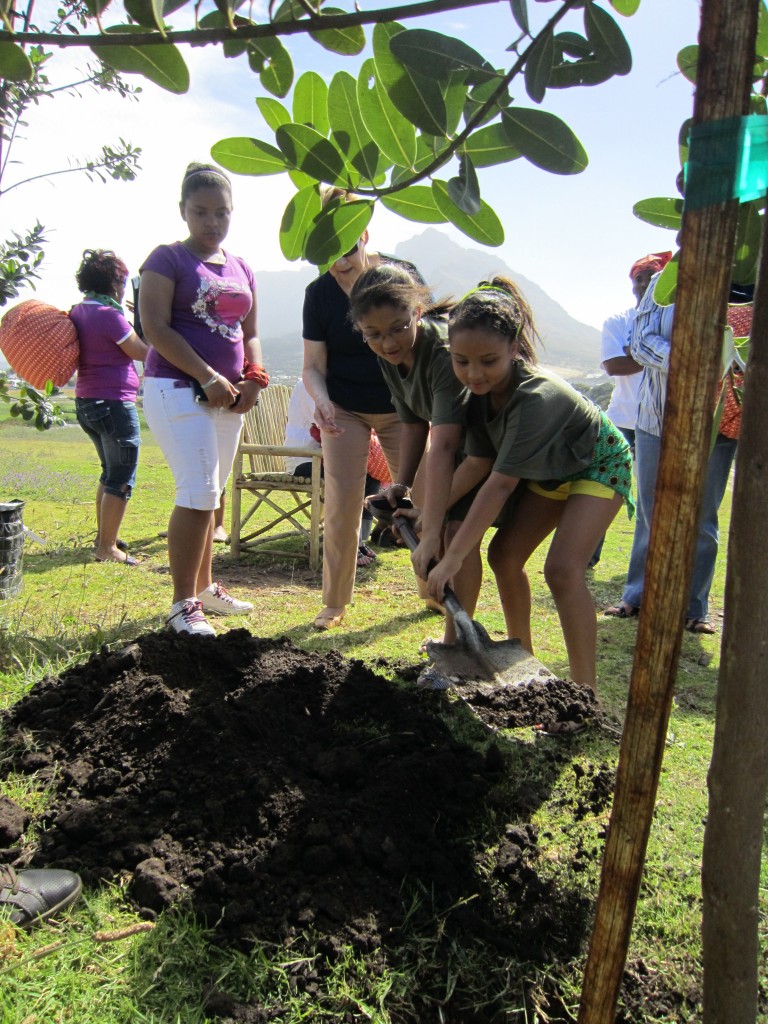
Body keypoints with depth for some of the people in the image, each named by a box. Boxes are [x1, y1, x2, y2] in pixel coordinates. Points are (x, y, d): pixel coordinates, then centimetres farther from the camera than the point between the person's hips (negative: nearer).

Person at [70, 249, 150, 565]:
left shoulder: (77, 313, 9)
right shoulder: (110, 316, -17)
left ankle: (102, 537, 31)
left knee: (110, 472, 23)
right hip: (113, 403, -9)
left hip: (85, 403, 9)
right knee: (121, 480, -1)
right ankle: (107, 548, 2)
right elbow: (143, 352, -8)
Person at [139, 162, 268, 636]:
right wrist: (208, 378, -18)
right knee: (199, 493, -14)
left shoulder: (241, 269, 16)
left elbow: (249, 333, 19)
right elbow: (156, 327, -11)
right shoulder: (167, 259, -2)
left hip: (229, 396, 6)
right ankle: (183, 604, -5)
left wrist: (253, 379, -1)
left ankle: (204, 587, 24)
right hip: (178, 389, -6)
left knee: (211, 495, 12)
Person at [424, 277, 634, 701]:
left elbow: (503, 481, -41)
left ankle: (586, 693, -13)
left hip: (599, 465, -8)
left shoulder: (536, 396, -39)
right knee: (504, 555, 3)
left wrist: (452, 558, -41)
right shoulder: (483, 388, -16)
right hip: (550, 470, 8)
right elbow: (478, 463, -13)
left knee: (563, 569, -22)